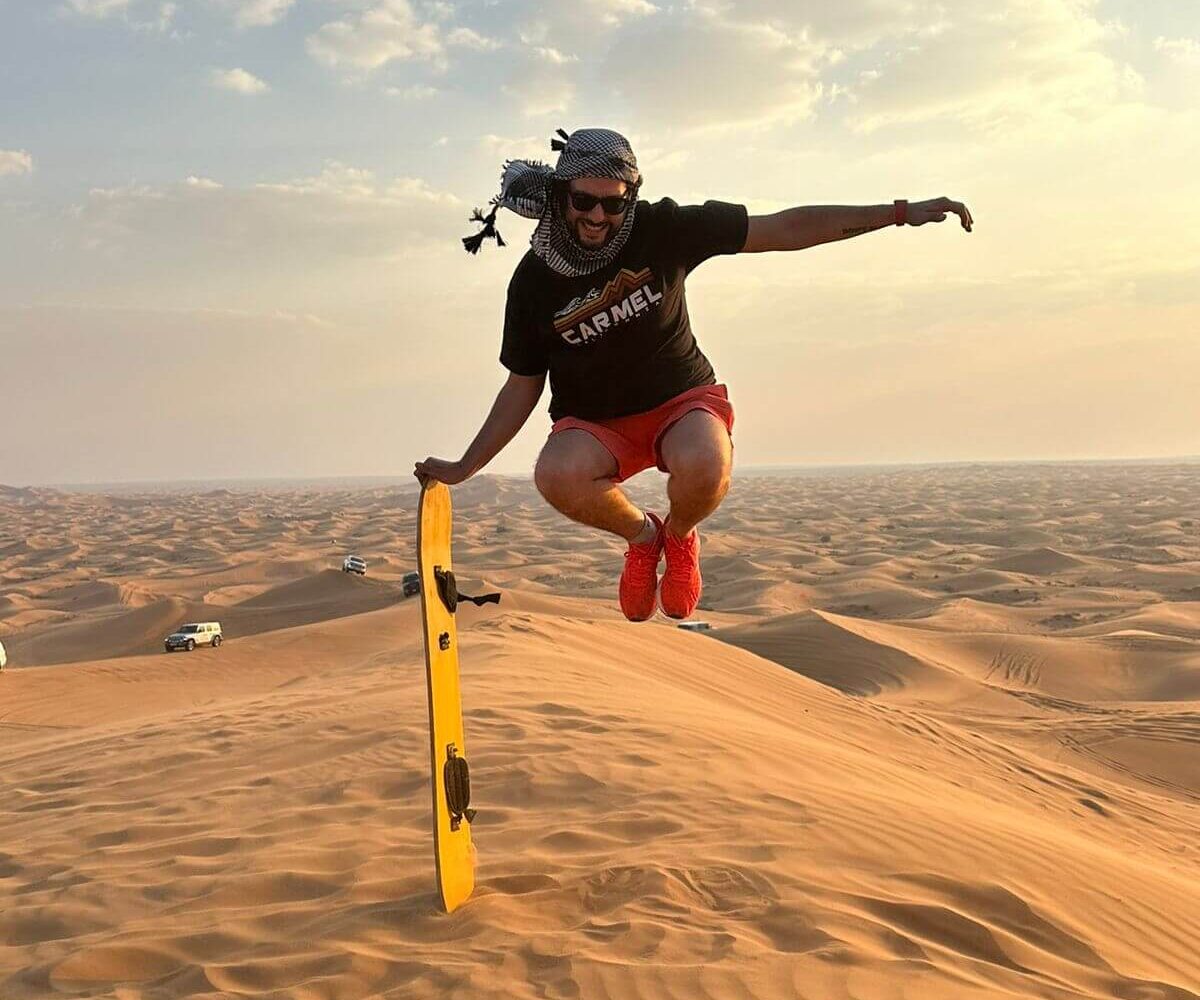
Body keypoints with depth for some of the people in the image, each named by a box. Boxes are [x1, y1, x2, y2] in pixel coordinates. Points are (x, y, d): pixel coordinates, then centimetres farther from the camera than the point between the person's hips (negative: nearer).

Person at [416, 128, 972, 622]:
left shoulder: (663, 229, -12)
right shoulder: (534, 282, -8)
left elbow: (783, 230, -12)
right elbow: (523, 386, 3)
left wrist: (898, 213, -16)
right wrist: (465, 468, -1)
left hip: (682, 399, -1)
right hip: (594, 422, 1)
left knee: (704, 464, -37)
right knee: (556, 476, -34)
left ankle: (680, 537, 3)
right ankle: (641, 534, 2)